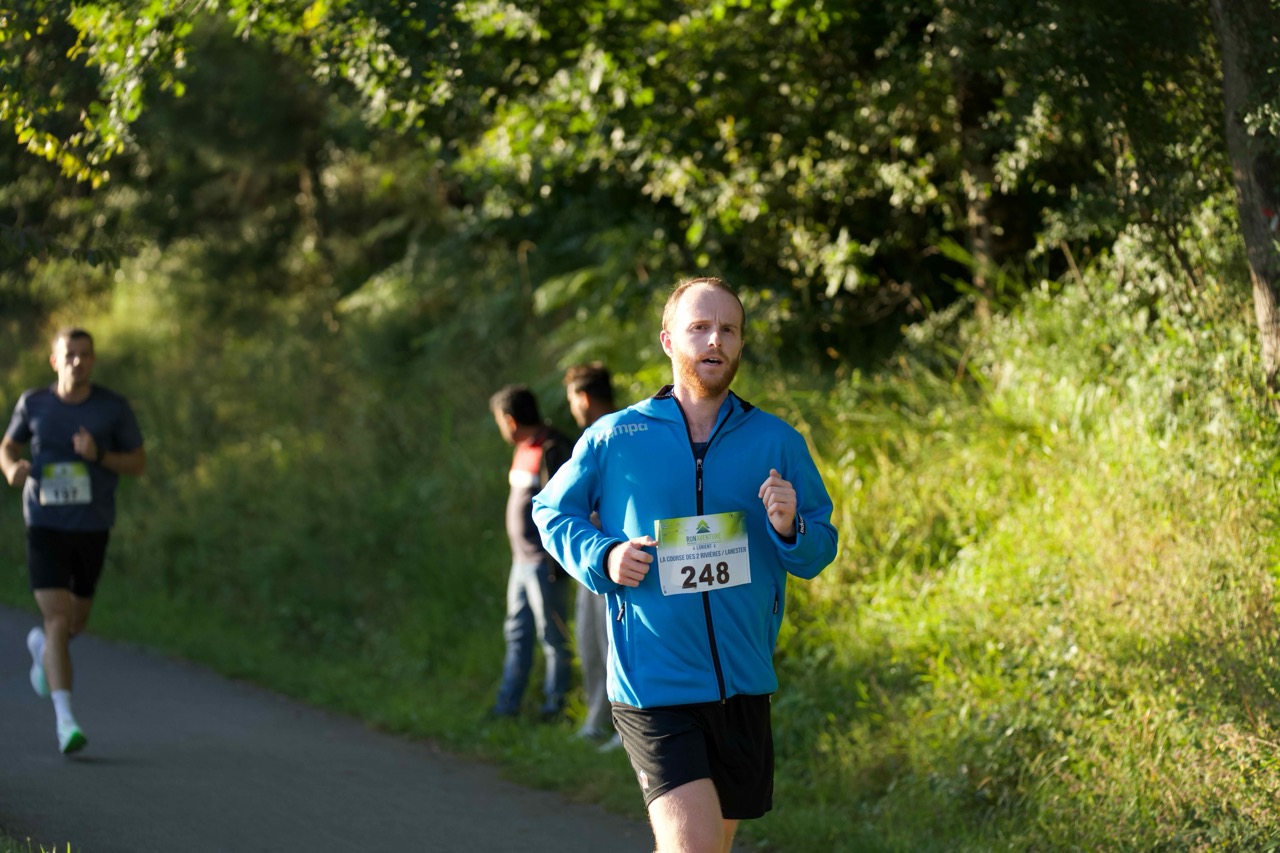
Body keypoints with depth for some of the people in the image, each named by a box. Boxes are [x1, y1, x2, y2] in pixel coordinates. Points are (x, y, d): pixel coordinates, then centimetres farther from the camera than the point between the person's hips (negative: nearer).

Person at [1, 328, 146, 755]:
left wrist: (99, 456, -20)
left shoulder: (114, 407, -6)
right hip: (45, 527, -2)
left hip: (92, 528, 2)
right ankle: (66, 721, -16)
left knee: (75, 622, 17)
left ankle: (41, 645, 55)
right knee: (58, 621, -15)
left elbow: (139, 464, 0)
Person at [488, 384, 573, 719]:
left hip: (544, 562, -10)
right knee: (517, 632, 13)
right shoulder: (524, 450, 13)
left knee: (552, 635, -1)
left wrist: (555, 563, -21)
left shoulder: (551, 451, -16)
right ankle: (507, 704, 18)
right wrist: (519, 553, 18)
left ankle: (554, 704, 6)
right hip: (522, 560, 10)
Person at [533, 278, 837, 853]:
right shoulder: (613, 438, -1)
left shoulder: (776, 442, 4)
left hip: (743, 684, 4)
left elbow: (822, 547, 8)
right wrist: (601, 557, -7)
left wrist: (789, 530, -15)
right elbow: (551, 511, 12)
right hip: (651, 684, -4)